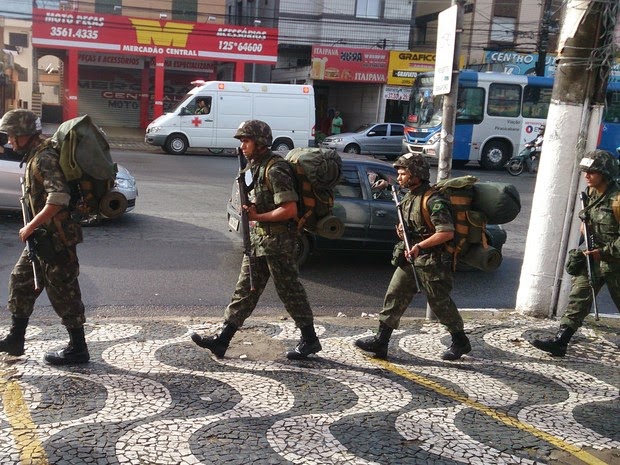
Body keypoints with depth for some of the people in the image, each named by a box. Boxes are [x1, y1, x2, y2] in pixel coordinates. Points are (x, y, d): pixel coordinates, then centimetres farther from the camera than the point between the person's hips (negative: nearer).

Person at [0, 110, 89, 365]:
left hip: (55, 238, -10)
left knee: (63, 292, -1)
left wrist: (31, 226, -24)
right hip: (43, 237, 10)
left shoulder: (44, 159, -19)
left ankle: (78, 349, 10)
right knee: (21, 282, 18)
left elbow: (59, 198, -30)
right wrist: (33, 228, 15)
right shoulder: (35, 155, 12)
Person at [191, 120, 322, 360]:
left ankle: (310, 340, 17)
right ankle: (222, 339, 15)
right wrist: (251, 208, 2)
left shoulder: (275, 170, -18)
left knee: (289, 290, 2)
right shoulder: (256, 165, 11)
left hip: (277, 241, -9)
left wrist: (258, 217, -19)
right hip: (258, 238, 9)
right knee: (246, 289, 10)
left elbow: (290, 209, -24)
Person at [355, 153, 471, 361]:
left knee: (440, 303, 4)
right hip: (410, 258, 9)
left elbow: (447, 233, -24)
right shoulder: (409, 197, 10)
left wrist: (420, 246, -25)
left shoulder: (434, 200, -18)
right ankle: (381, 341, 9)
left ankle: (460, 342, 23)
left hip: (432, 262, -8)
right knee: (394, 296, 5)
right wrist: (402, 231, 2)